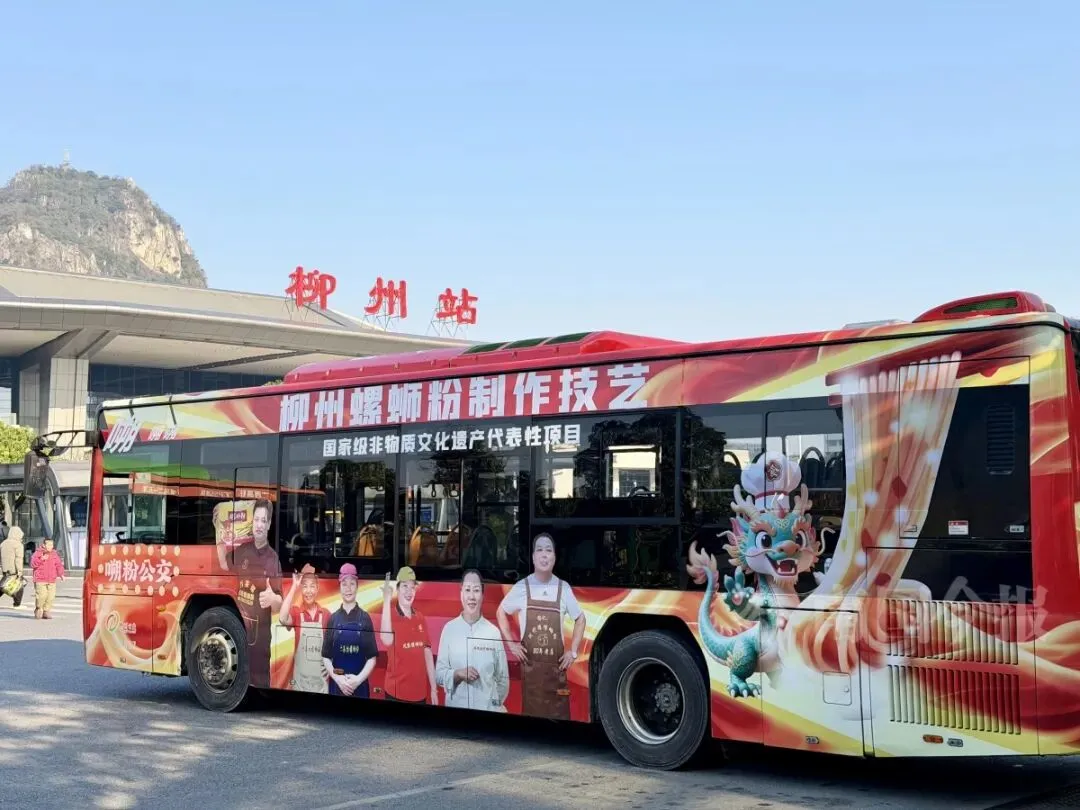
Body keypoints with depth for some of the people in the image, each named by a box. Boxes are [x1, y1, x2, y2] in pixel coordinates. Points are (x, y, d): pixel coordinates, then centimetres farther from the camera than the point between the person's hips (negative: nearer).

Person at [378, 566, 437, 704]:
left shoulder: (421, 618, 8)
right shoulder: (390, 615, -8)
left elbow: (428, 654, 12)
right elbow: (387, 640, -29)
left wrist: (434, 689, 10)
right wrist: (386, 600, -29)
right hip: (396, 693, -5)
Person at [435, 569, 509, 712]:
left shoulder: (493, 632, -3)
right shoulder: (449, 628, -1)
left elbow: (503, 678, 5)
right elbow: (439, 673, 1)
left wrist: (496, 705, 3)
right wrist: (458, 673, -15)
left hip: (487, 708, 0)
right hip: (456, 707, 0)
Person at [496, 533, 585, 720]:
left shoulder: (563, 588, 1)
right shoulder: (521, 587, -1)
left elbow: (580, 619, 14)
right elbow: (501, 612, 13)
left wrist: (573, 652, 7)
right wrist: (511, 643, 4)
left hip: (556, 665, 1)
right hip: (530, 664, -1)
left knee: (558, 716, 1)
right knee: (531, 713, 3)